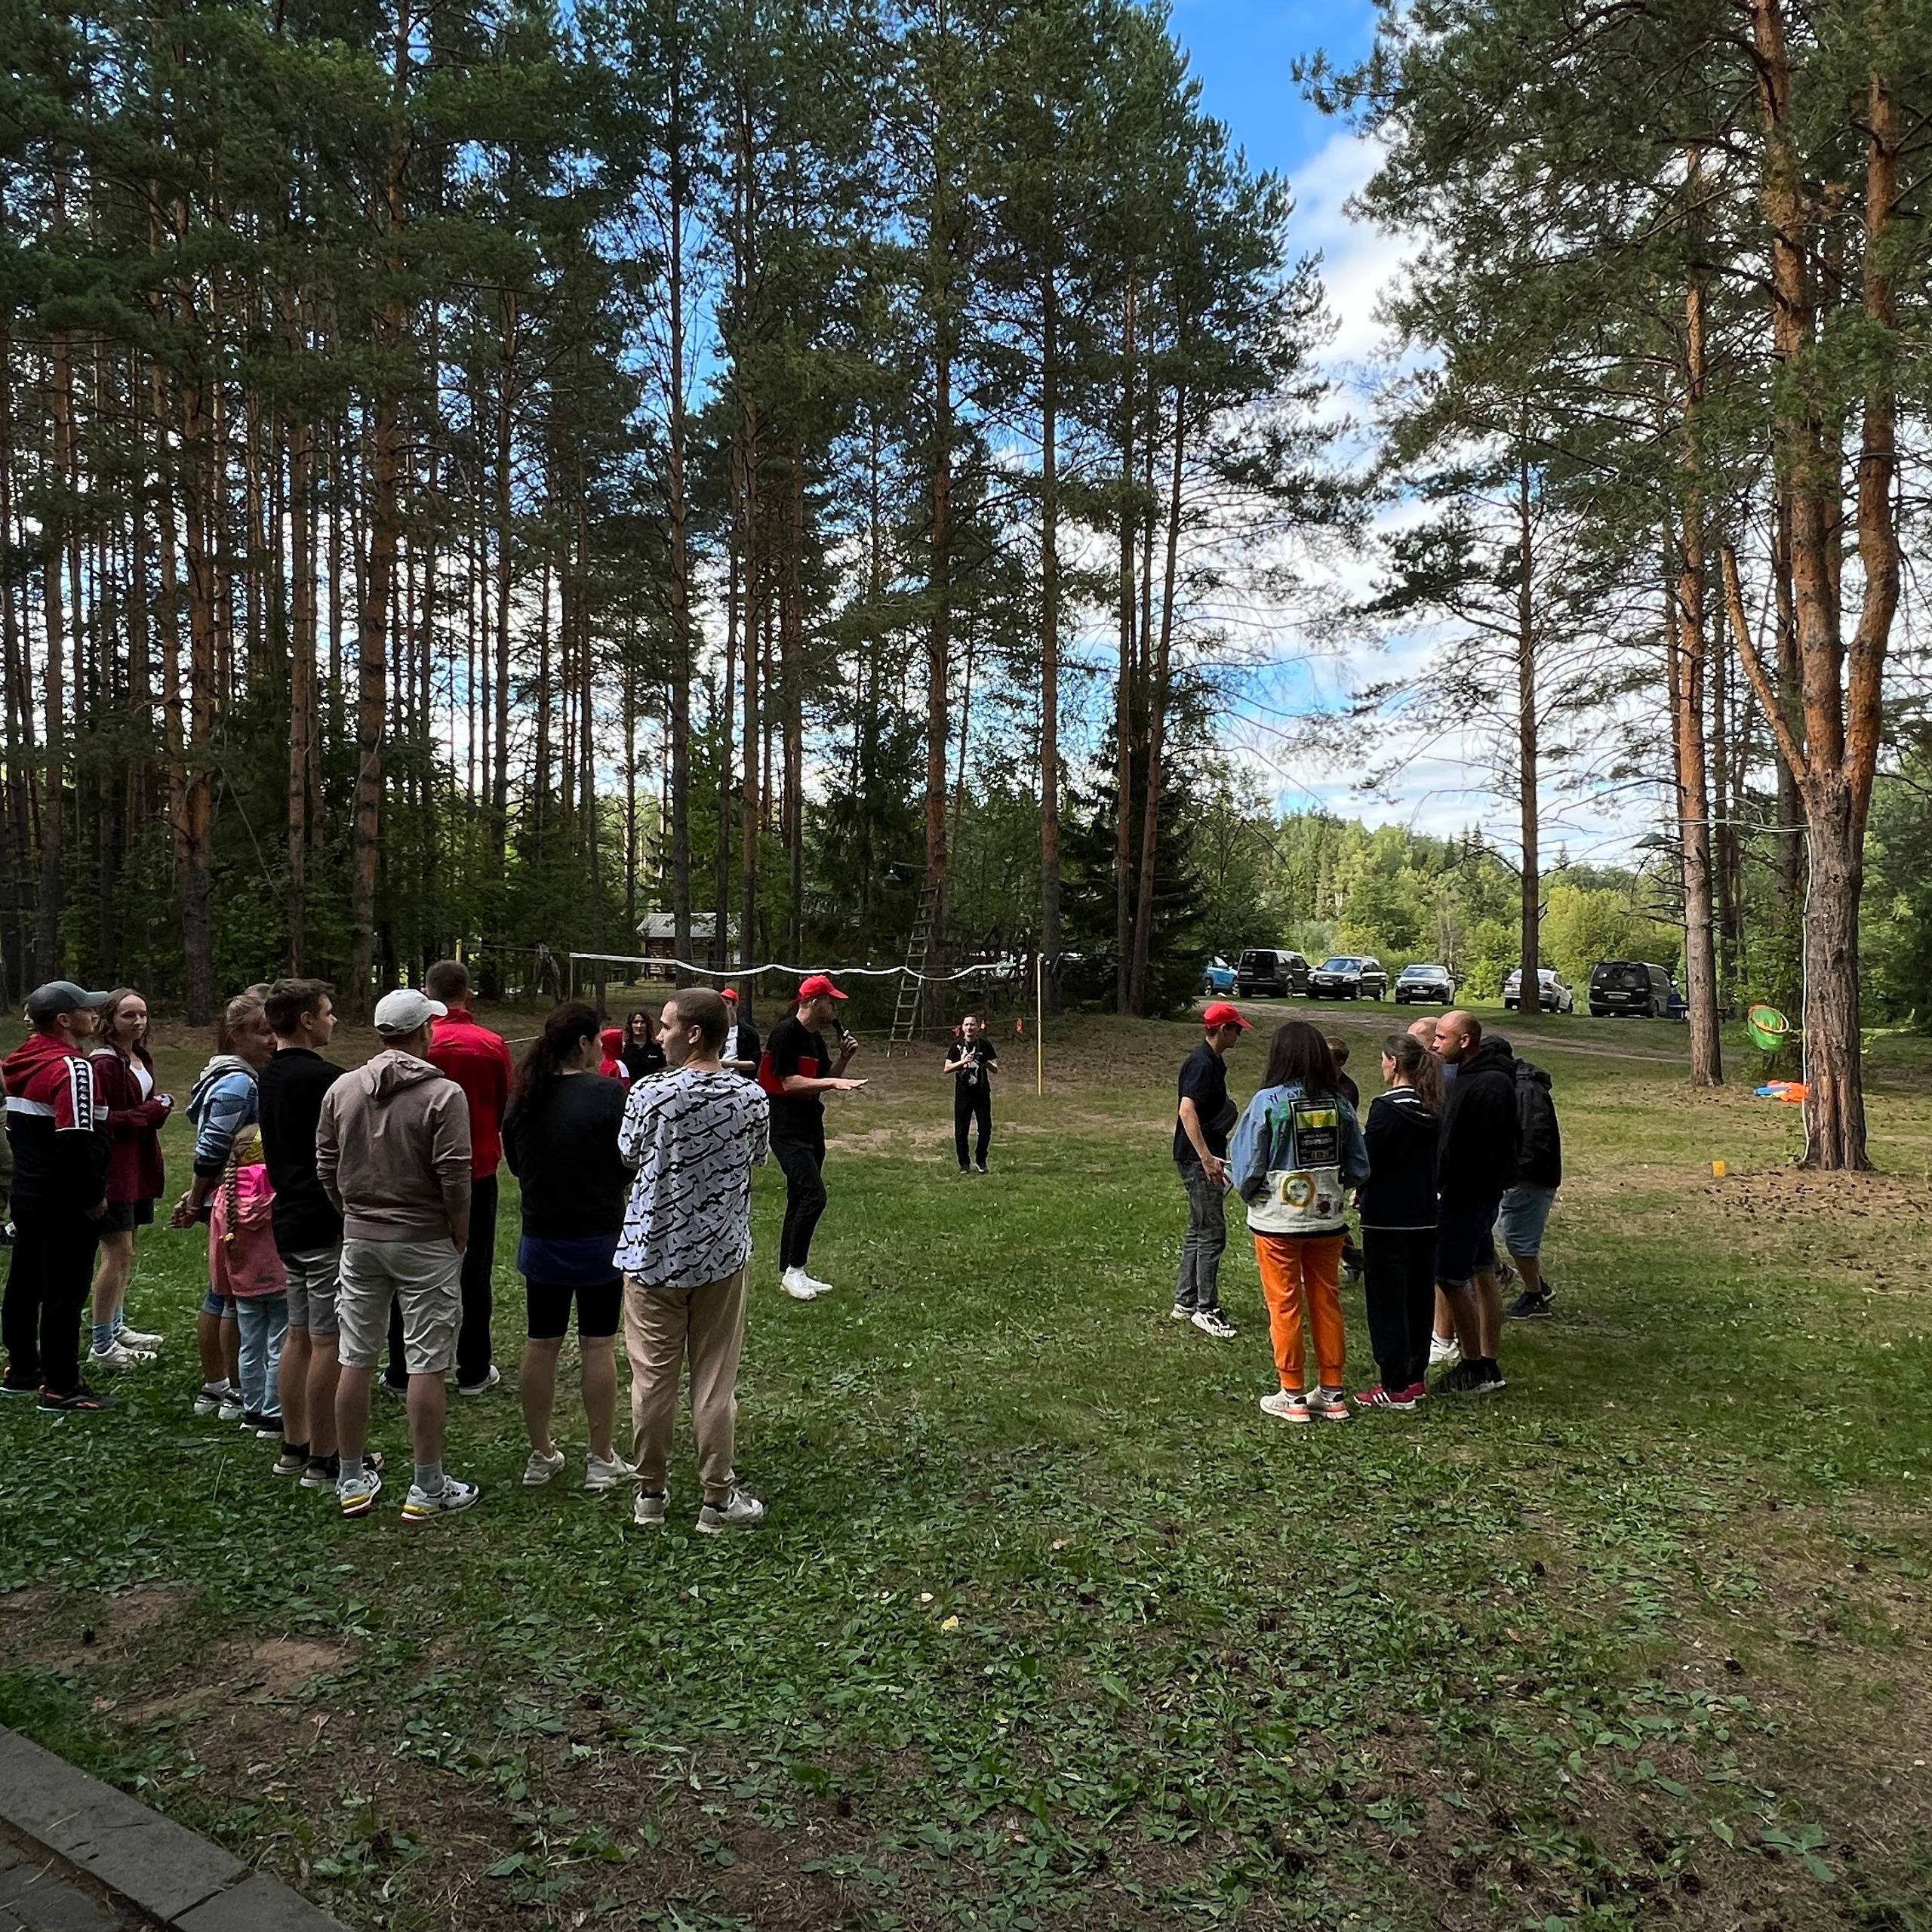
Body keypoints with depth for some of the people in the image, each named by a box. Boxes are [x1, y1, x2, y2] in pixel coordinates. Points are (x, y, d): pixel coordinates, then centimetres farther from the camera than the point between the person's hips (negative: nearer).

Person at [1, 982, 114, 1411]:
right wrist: (93, 1197, -16)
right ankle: (61, 1388, 4)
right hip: (65, 1203, -10)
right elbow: (77, 1141, -26)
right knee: (65, 1292, -2)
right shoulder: (72, 1067, -20)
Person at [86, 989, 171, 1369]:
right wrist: (148, 1113, -21)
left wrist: (158, 1107, 8)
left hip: (138, 1166, 10)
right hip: (114, 1169, -10)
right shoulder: (104, 1063, -17)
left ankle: (116, 1327, 32)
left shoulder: (141, 1059, 12)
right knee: (118, 1255, -7)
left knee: (126, 1252, 19)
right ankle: (101, 1347, 3)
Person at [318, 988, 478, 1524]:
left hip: (359, 1240, 5)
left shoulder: (341, 1090, 3)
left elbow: (326, 1169, 8)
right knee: (426, 1367, 2)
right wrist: (459, 1240, -2)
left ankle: (352, 1482, 25)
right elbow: (455, 1179, -15)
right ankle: (428, 1491, 10)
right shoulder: (443, 1094, -14)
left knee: (355, 1361, 13)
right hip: (425, 1243, -5)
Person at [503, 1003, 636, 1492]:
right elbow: (630, 1168, -11)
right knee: (597, 1345, 5)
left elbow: (516, 1164, 11)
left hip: (541, 1238, 4)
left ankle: (540, 1456, 25)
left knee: (541, 1345, 13)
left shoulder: (522, 1097, 0)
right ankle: (602, 1460, 14)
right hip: (599, 1238, -4)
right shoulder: (608, 1094, -16)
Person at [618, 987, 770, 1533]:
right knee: (715, 1381, 10)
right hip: (723, 1256, 1)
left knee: (652, 1379, 12)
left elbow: (629, 1157, 2)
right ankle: (718, 1499, 19)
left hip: (654, 1254, -1)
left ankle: (651, 1494, 25)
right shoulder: (753, 1099, -9)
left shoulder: (650, 1094, -15)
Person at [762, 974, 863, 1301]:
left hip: (811, 1127, 10)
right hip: (787, 1129, -10)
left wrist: (844, 1058, 5)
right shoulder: (786, 1032, -14)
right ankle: (793, 1271, -6)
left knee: (799, 1200, 13)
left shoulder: (816, 1038, 14)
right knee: (813, 1196, -17)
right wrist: (832, 1083, -24)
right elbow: (789, 1082, -20)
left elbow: (826, 1078, 20)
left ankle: (790, 1274, 20)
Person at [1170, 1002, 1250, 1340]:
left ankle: (1185, 1302, 22)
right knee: (1212, 1233, -6)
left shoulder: (1212, 1061, 14)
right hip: (1197, 1159, -10)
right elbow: (1187, 1111, -29)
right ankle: (1206, 1309, 0)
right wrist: (1207, 1158, -34)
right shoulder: (1202, 1064, -17)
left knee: (1199, 1231, 15)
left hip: (1202, 1157, 10)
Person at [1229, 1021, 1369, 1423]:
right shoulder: (1339, 1105, -4)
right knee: (1327, 1303, 15)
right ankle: (1332, 1394, 24)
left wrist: (1252, 1196, 7)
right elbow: (1359, 1169, 0)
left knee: (1284, 1306, 8)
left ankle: (1293, 1396, 17)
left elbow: (1247, 1169, -13)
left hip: (1278, 1221, -4)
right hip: (1328, 1221, 4)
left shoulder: (1268, 1102, -16)